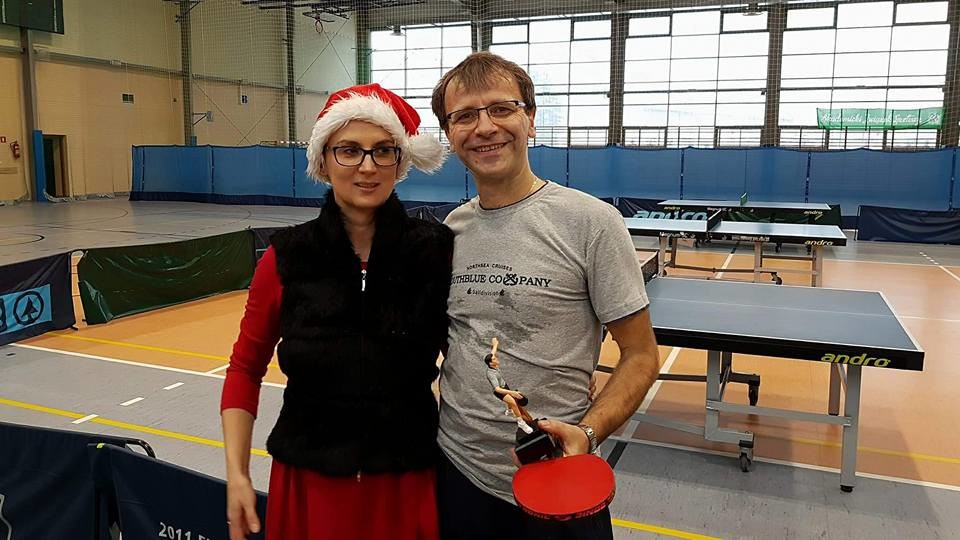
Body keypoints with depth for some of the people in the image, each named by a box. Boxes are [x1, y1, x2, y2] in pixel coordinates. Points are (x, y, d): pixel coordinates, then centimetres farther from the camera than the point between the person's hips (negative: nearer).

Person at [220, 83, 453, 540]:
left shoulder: (438, 252, -10)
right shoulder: (286, 258, -8)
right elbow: (246, 368, 2)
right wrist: (236, 474, -2)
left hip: (406, 485, 0)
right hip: (308, 484, 1)